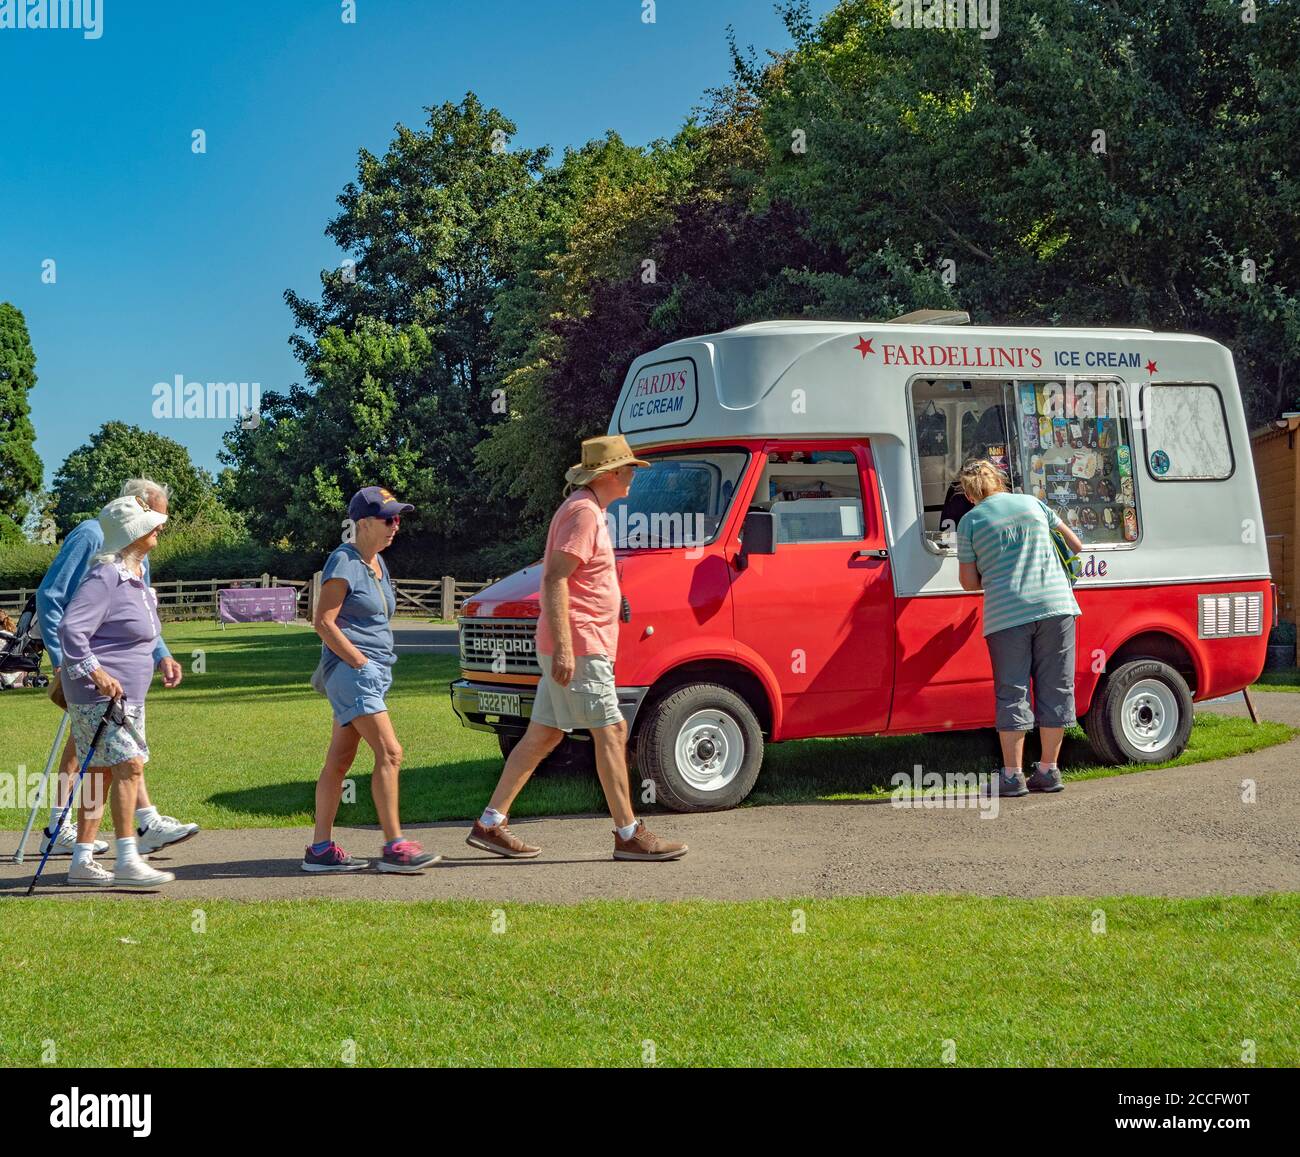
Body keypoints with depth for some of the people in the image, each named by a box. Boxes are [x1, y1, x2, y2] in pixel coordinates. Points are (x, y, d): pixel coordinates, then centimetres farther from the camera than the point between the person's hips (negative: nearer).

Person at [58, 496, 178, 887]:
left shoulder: (136, 574, 14)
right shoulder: (105, 576, -17)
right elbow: (70, 628, -24)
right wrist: (95, 673, -26)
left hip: (126, 693, 10)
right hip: (100, 693, -10)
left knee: (101, 772, 11)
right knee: (128, 765, -13)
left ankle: (82, 860, 18)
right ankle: (127, 862, -12)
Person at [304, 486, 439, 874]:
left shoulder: (377, 564, 17)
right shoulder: (344, 562, -10)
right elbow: (323, 622, -15)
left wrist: (378, 666, 15)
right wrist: (361, 662, -17)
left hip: (373, 672, 9)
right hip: (350, 669, -9)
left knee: (339, 762, 9)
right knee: (389, 753, -15)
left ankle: (321, 849, 12)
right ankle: (395, 847, -14)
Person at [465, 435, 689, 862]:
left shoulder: (589, 511, 19)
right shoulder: (583, 513, -14)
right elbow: (555, 579, -22)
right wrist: (563, 647, -27)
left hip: (576, 648, 10)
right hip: (579, 649, -10)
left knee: (541, 736, 10)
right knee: (611, 731, -5)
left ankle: (490, 824, 12)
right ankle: (629, 834, 1)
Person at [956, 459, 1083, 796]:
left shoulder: (970, 521, 4)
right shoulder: (1031, 503, 13)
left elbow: (968, 582, 7)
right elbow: (1072, 539, 28)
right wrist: (1077, 550, 49)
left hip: (1006, 614, -3)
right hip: (1055, 605, 3)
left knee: (1012, 693, 3)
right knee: (1054, 688, 9)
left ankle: (1013, 775, 3)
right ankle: (1049, 770, 14)